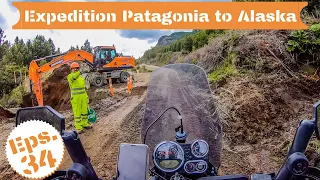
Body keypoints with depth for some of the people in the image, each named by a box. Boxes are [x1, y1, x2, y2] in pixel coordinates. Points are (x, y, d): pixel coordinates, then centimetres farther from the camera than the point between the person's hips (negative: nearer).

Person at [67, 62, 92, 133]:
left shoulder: (81, 77, 13)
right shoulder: (70, 76, -7)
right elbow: (73, 77, -33)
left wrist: (86, 97, 17)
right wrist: (78, 73, -54)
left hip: (83, 96, 6)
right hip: (75, 97, -6)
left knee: (84, 110, 14)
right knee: (77, 112, -1)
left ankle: (85, 124, 30)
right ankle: (79, 127, 6)